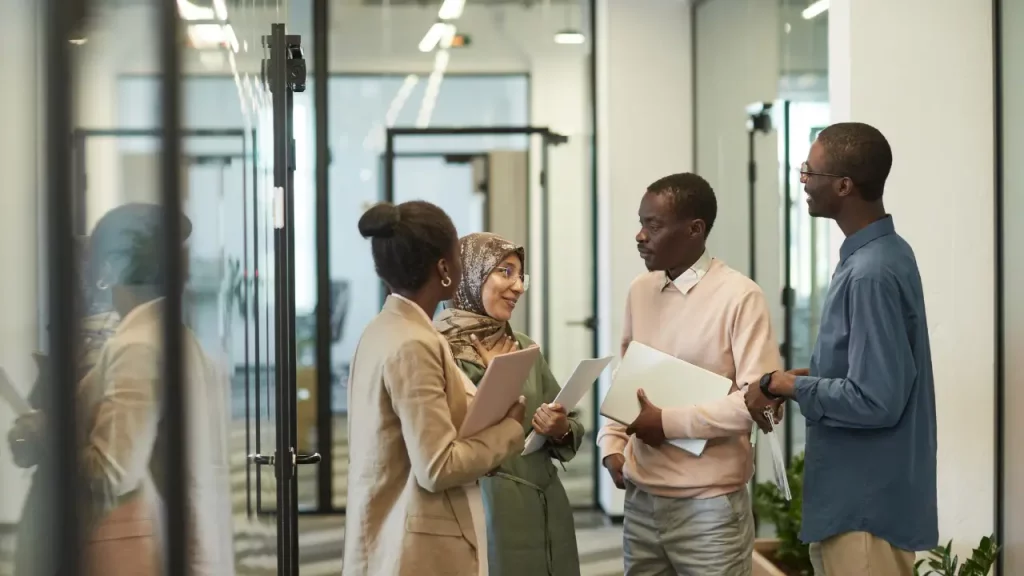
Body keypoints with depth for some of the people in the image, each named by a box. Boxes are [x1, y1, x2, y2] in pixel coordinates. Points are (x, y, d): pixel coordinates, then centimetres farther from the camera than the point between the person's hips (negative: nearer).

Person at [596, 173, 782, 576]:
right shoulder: (639, 291, 9)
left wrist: (669, 422, -16)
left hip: (709, 504, -6)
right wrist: (613, 444, 3)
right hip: (641, 499, 6)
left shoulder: (739, 296, -11)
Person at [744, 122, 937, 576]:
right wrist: (805, 377, 8)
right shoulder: (880, 253, 9)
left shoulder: (871, 273, -23)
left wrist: (790, 388, -14)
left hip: (868, 503, -10)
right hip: (859, 493, 10)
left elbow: (875, 401, -26)